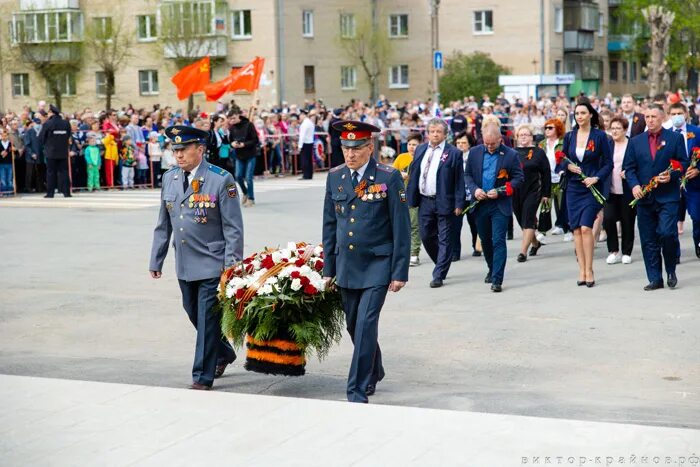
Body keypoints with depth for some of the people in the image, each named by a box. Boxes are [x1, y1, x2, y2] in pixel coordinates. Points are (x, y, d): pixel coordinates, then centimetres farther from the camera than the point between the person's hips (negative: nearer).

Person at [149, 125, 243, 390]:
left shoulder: (221, 180, -11)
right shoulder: (169, 179, 6)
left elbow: (233, 228, -11)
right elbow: (163, 225, 13)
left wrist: (232, 267, -15)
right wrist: (156, 261, 12)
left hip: (212, 265, -6)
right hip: (184, 266, 6)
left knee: (207, 319, -3)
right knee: (194, 315, 18)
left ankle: (203, 377, 6)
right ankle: (224, 354, 41)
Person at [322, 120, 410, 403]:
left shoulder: (389, 178, -8)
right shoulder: (335, 177, 6)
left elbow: (401, 229, -7)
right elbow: (330, 225, 12)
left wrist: (400, 272, -9)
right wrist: (328, 268, 10)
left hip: (377, 265, -5)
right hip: (346, 266, 5)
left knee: (365, 326, -11)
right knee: (354, 326, 15)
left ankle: (358, 392, -4)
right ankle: (374, 372, 40)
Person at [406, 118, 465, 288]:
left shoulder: (453, 153, -6)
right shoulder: (420, 150, 9)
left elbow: (459, 181, -7)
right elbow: (413, 175, 12)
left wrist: (459, 204, -12)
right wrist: (411, 198, 6)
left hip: (444, 202, -5)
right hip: (424, 202, 5)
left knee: (444, 239, 0)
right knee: (426, 236, 12)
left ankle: (439, 275, 4)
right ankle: (442, 265, 32)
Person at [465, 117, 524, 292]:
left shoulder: (510, 155, -6)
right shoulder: (475, 152, 4)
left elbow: (518, 178, -3)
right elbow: (467, 174, 11)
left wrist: (500, 191, -15)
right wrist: (474, 189, -8)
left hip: (500, 205, -4)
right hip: (480, 204, 4)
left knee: (498, 241, -8)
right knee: (485, 240, 17)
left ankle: (497, 279, -8)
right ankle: (492, 269, 38)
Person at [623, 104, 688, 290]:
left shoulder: (675, 138, 5)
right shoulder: (635, 141, 12)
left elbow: (683, 163, 3)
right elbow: (629, 167, 9)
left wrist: (671, 175, -15)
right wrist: (634, 185, -8)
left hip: (668, 196, -3)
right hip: (644, 198, 3)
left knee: (667, 233, -16)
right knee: (648, 240, 3)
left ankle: (671, 271, 7)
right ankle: (655, 279, 10)